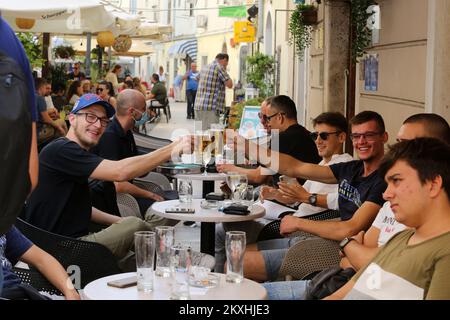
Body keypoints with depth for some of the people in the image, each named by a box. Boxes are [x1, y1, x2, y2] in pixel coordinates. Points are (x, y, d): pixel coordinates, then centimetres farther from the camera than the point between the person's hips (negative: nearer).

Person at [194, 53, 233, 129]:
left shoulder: (204, 68, 17)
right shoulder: (219, 67, -6)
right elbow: (229, 84, -8)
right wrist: (225, 71, 7)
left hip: (198, 106, 8)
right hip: (210, 108, -8)